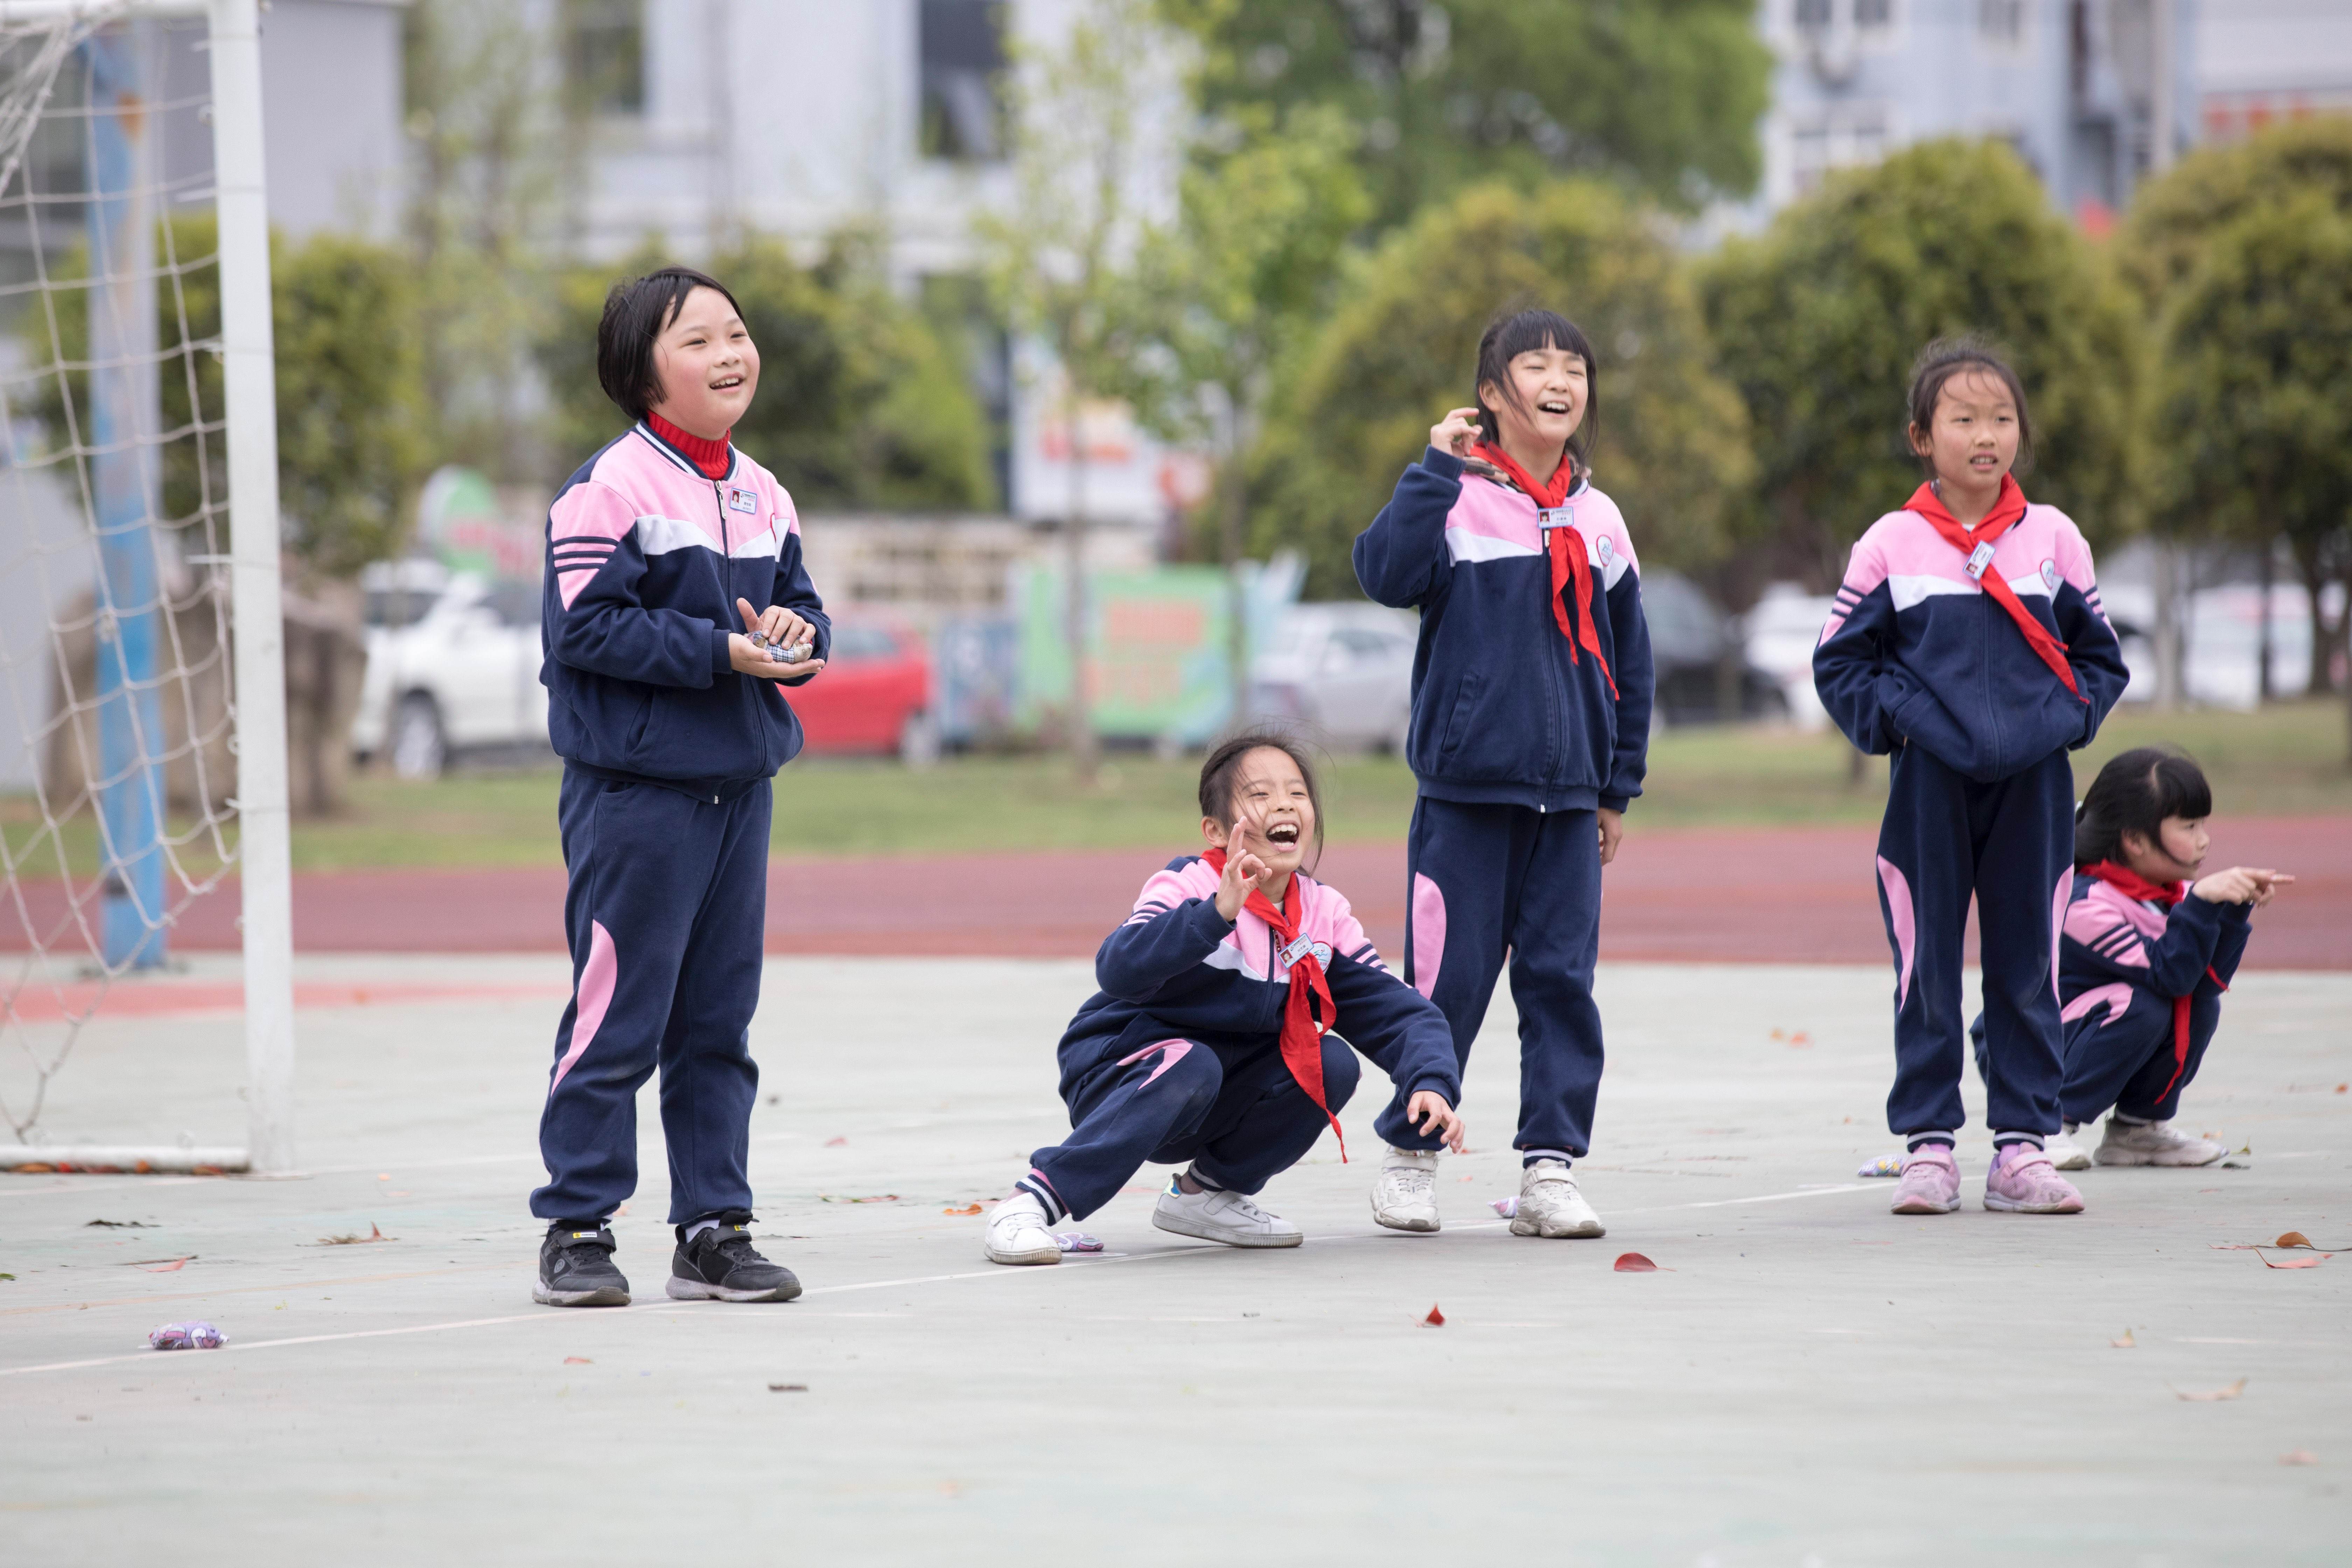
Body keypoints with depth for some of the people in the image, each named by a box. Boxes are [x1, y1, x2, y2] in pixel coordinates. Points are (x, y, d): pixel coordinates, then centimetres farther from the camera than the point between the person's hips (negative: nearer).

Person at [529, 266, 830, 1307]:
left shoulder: (763, 498, 13)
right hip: (634, 785, -7)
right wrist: (723, 651, -19)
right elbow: (586, 628, -17)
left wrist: (795, 633, -5)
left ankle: (714, 1231, 16)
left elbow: (801, 606, 19)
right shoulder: (610, 491, -12)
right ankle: (576, 1230, 2)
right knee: (617, 1015, -5)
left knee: (719, 1019, 11)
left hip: (738, 785, 7)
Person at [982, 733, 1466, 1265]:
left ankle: (1207, 1191, 4)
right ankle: (1032, 1202, -32)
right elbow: (1120, 969, -40)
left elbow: (1397, 1010, -3)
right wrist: (1215, 915, -53)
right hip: (1117, 1075, -6)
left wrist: (1431, 1083, -23)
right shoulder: (1188, 888, -20)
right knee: (1190, 1066, -37)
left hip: (1221, 1101, 6)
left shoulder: (1324, 915, -3)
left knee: (1332, 1062, -15)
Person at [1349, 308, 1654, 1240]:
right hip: (1467, 786, -4)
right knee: (1449, 976, -2)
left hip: (1567, 794, 4)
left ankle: (1550, 1165, 6)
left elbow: (1628, 656, 16)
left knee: (1562, 975, 2)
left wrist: (1618, 786, 15)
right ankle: (1410, 1155, 13)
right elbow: (1389, 572, -22)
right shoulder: (1457, 499, -3)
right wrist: (1436, 467, -20)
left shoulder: (1598, 522, 10)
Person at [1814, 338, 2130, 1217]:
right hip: (1931, 783, -2)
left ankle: (2021, 1145, 12)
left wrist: (2068, 717, -3)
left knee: (2027, 965, 5)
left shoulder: (2054, 541, 4)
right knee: (1926, 969, 1)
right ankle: (1928, 1145, 7)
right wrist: (1894, 719, -8)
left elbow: (2099, 655, 13)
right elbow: (1840, 662, 5)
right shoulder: (1892, 547, -1)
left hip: (2034, 783, 2)